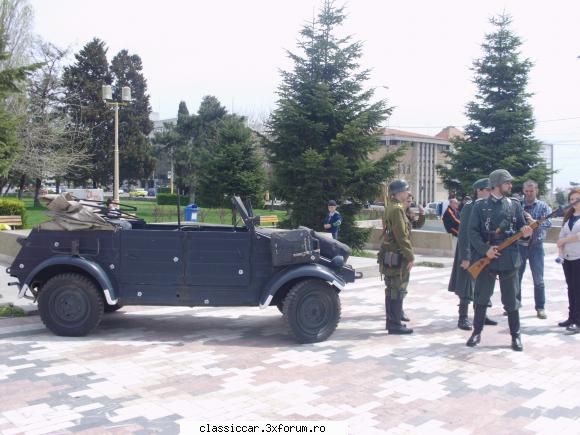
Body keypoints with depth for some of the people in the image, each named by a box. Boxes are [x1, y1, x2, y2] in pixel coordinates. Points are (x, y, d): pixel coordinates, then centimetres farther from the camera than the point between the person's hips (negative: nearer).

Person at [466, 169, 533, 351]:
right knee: (481, 298, 8)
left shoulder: (515, 205, 7)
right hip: (485, 258, -1)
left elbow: (521, 228, 9)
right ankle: (477, 332, 22)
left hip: (509, 260, 1)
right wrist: (485, 250, -16)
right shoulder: (480, 206, 1)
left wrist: (526, 233, -15)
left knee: (511, 299, 6)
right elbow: (472, 231, -5)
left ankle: (515, 335, 18)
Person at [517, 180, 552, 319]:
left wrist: (533, 221, -30)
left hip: (536, 246, -1)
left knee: (538, 279, 4)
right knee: (515, 277, 9)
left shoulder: (543, 206, 1)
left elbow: (548, 223, -14)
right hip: (519, 245, 1)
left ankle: (540, 307, 12)